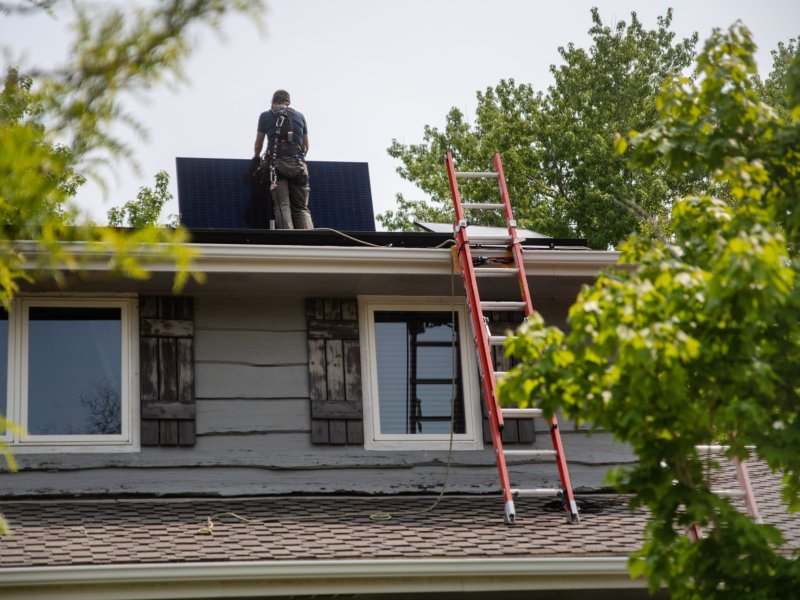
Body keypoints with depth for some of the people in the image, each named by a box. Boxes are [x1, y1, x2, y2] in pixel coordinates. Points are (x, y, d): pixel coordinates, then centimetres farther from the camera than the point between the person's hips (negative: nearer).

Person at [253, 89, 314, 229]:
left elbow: (258, 145, 21)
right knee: (302, 208, 1)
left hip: (277, 165, -1)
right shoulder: (299, 116, 18)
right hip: (298, 164, 2)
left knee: (282, 206, -9)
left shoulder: (265, 116, 13)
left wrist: (256, 157, 43)